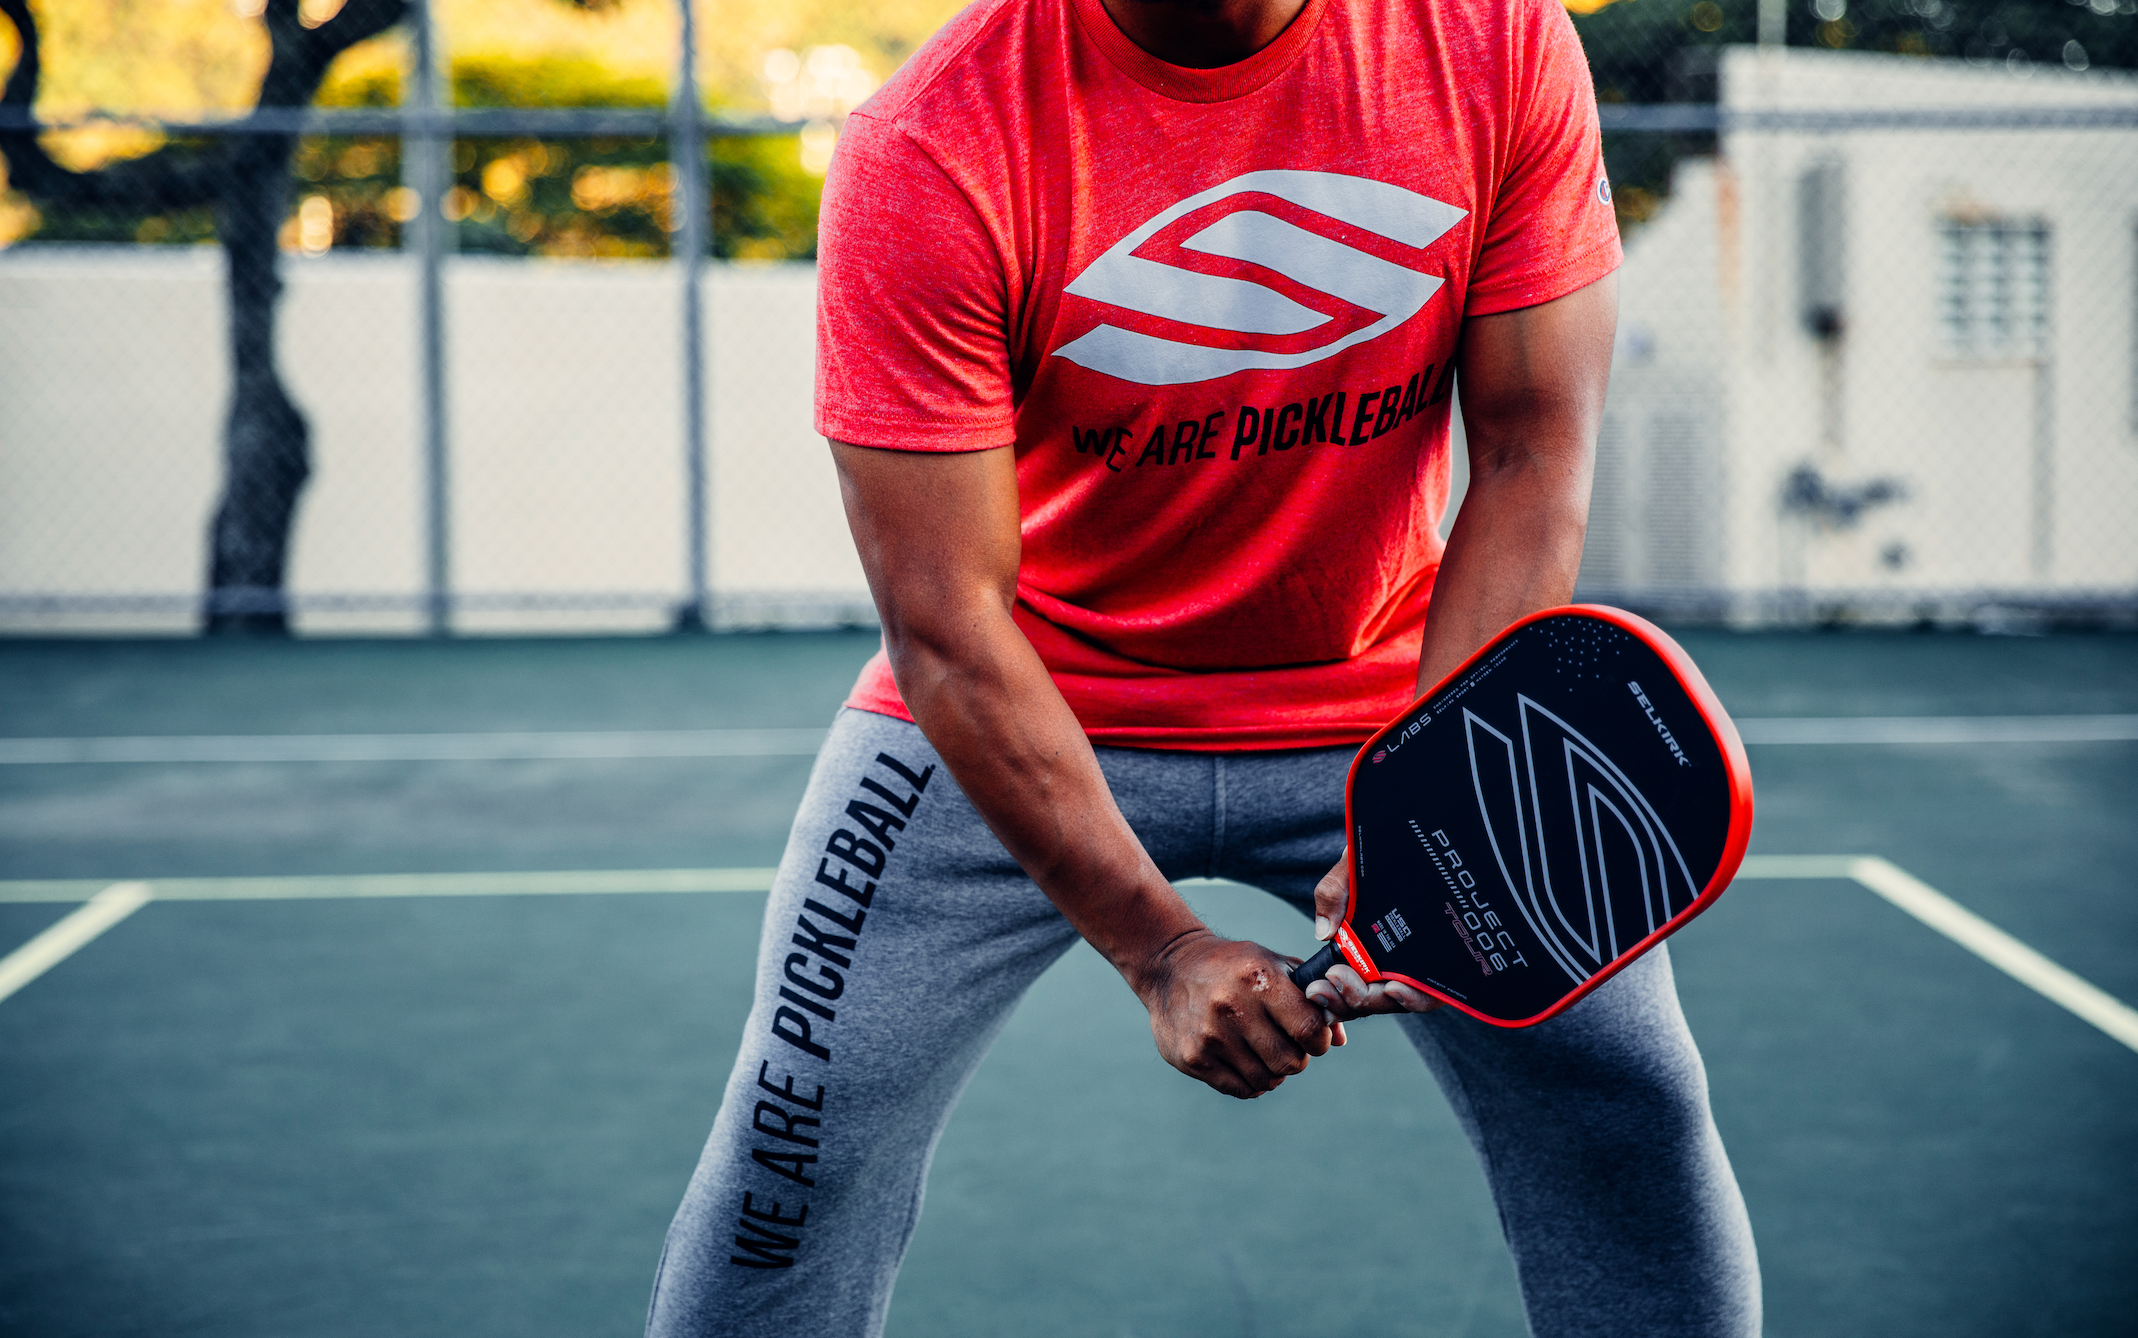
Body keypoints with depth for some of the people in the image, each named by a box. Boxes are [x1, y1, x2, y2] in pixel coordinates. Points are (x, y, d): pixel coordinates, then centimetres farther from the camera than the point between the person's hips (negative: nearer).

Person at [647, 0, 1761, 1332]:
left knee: (1634, 1112, -5)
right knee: (807, 1134, -8)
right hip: (1025, 717, -2)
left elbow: (1533, 460, -13)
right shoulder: (926, 154, -23)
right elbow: (946, 624, -22)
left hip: (1395, 695, 2)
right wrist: (1158, 948, -27)